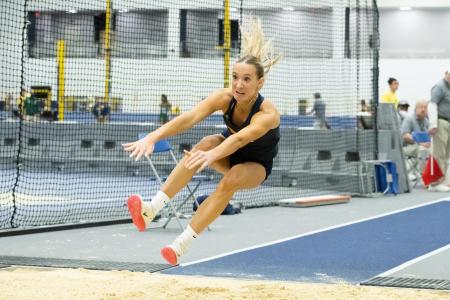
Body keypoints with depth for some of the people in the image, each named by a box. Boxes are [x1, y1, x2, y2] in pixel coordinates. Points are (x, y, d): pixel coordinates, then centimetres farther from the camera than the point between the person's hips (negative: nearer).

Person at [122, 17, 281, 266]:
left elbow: (241, 138, -55)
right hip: (229, 153, 3)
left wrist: (212, 155, -74)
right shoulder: (224, 98, -24)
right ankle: (151, 210, -43)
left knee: (230, 181, -36)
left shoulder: (268, 114, -35)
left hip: (256, 165, -3)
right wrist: (153, 136, -57)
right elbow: (188, 118, -40)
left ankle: (181, 245, -34)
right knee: (204, 144, -31)